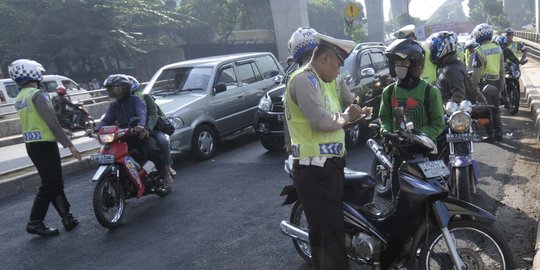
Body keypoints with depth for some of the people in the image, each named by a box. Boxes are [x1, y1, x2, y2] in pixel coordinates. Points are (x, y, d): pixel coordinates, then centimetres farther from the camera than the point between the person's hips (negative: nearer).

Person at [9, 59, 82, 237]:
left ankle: (67, 218, 17)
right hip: (45, 144, -9)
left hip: (31, 145, 9)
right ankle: (35, 223, 6)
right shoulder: (37, 94, -15)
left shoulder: (20, 98, 13)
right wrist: (69, 145, -18)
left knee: (55, 183, 13)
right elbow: (52, 122, -20)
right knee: (49, 186, 1)